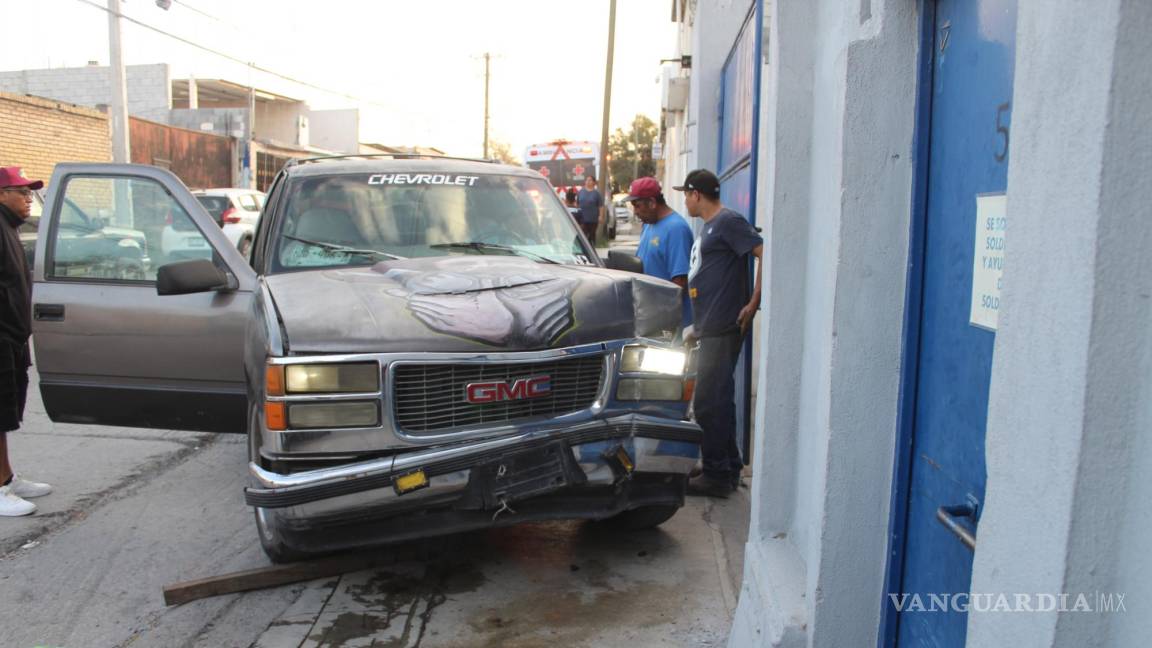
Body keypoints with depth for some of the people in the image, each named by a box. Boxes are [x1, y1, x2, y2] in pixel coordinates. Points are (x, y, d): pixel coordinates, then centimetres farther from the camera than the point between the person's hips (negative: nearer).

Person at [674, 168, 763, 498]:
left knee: (708, 403, -5)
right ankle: (729, 469, 25)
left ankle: (716, 475, 5)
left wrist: (753, 303, -19)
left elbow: (766, 255, -20)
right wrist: (697, 326, 23)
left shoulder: (728, 221, -10)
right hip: (711, 328, 10)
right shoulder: (710, 225, 19)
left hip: (723, 328, -10)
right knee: (719, 402, 15)